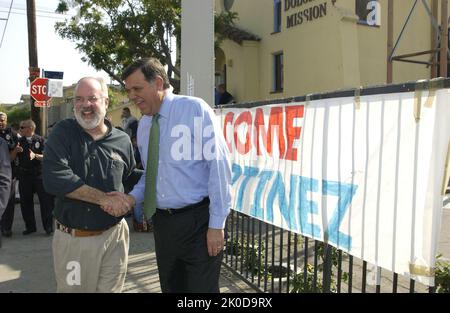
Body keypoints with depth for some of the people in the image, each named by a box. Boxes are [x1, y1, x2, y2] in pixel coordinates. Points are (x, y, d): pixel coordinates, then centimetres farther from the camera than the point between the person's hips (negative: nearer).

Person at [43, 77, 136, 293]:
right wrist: (104, 198, -19)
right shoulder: (62, 133, -5)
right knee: (70, 289, 15)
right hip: (71, 238, -1)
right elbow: (54, 179, -19)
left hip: (113, 236, 1)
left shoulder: (122, 141, 1)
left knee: (110, 289, 14)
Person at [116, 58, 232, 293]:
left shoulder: (195, 110, -12)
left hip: (198, 221, -6)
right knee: (170, 288, 19)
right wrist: (133, 197, -2)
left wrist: (217, 224, -15)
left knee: (202, 288, 4)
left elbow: (219, 165, -14)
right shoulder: (143, 125, 8)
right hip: (162, 221, 6)